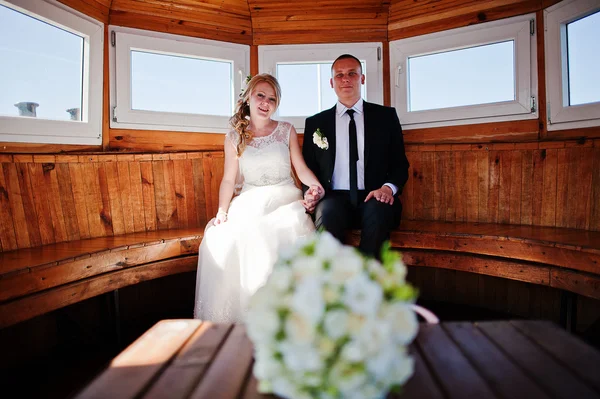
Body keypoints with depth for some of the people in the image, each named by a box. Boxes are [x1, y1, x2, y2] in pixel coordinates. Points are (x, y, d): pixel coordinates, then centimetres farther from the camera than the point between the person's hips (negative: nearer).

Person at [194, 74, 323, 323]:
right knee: (219, 239, -26)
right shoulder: (234, 138, 9)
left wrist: (314, 184, -17)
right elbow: (229, 180, 6)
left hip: (284, 201, 0)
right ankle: (226, 319, -11)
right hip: (249, 205, 1)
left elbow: (301, 168, 4)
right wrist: (222, 212, -8)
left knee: (286, 235, -33)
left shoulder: (286, 131, 9)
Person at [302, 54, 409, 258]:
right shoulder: (315, 123, 15)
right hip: (334, 198, 0)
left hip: (374, 199, 0)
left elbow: (400, 163, 11)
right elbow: (309, 168, 15)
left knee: (378, 212, -35)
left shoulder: (386, 116, 14)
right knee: (327, 213, -34)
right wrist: (310, 193, -7)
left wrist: (388, 187, -10)